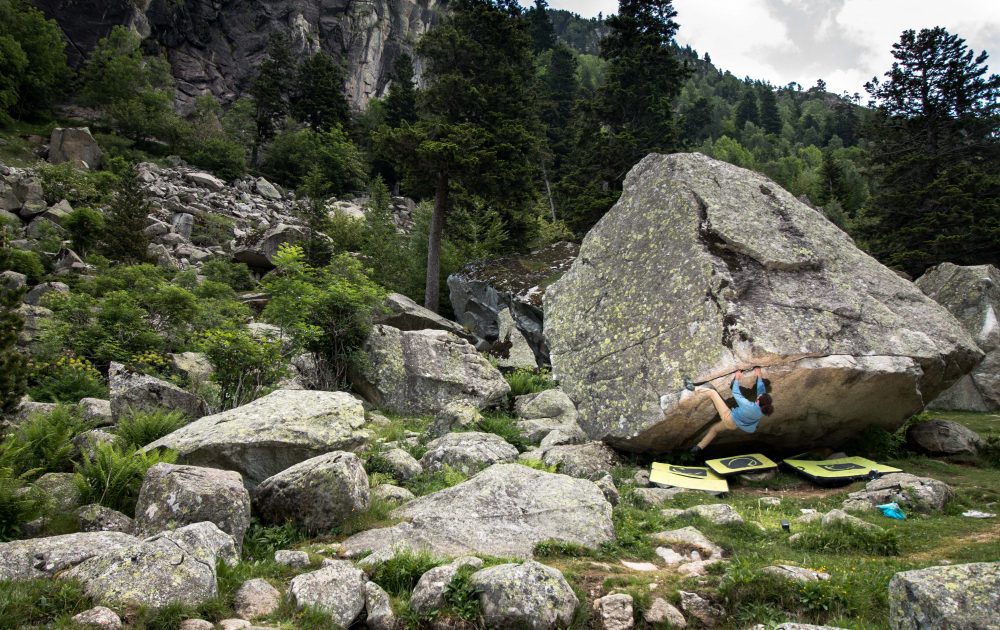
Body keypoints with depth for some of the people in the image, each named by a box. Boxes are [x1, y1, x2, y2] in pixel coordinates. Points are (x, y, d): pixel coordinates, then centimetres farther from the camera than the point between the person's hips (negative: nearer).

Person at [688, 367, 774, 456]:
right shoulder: (764, 410, -18)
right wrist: (759, 376, 5)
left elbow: (735, 393, -20)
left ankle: (694, 388, 14)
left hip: (729, 418, -7)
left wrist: (737, 379, -6)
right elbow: (761, 390, -4)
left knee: (712, 392, -2)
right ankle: (699, 448, 34)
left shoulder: (748, 406, -35)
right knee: (714, 428, 30)